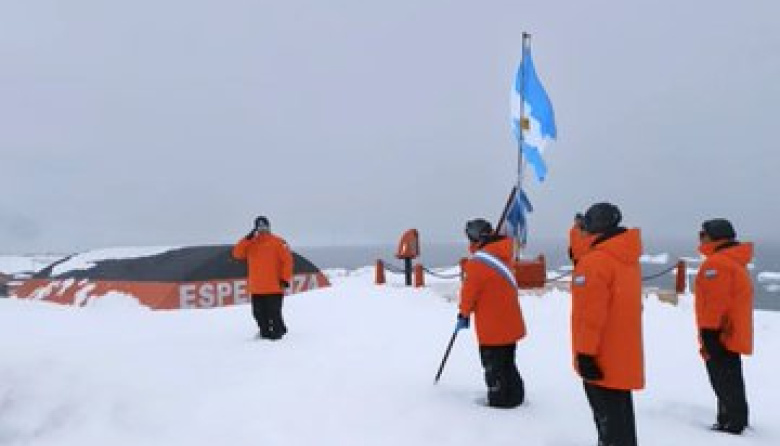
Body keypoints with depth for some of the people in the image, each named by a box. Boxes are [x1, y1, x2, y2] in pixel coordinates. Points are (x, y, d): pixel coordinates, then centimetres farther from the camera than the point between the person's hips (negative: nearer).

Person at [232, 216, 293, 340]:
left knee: (274, 313, -5)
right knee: (259, 314, 10)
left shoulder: (278, 242, -2)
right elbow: (237, 254, -1)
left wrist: (285, 279, -9)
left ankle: (278, 332, 9)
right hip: (256, 289, 5)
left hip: (274, 288, -4)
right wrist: (247, 238, -9)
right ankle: (265, 332, 25)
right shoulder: (250, 243, 11)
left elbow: (287, 260, -4)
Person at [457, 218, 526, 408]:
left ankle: (500, 399, 13)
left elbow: (469, 292, -12)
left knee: (493, 364, 5)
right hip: (510, 322, 8)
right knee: (507, 362, 20)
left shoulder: (477, 263, -19)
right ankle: (514, 395, 29)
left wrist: (463, 314, 1)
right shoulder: (502, 255, 4)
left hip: (492, 325, -8)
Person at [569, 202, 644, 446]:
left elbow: (591, 313, -22)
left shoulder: (595, 261, -18)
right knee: (619, 413, 18)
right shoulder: (627, 258, 10)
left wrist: (585, 353, -19)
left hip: (602, 358, -9)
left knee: (609, 417, -2)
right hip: (624, 354, 9)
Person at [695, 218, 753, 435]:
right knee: (730, 381, 17)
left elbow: (715, 302, -23)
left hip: (720, 334, -11)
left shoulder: (716, 263, -17)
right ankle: (736, 420, 26)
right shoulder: (734, 261, 17)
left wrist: (709, 332, -21)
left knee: (724, 382, -5)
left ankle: (731, 424, -1)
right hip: (732, 333, 11)